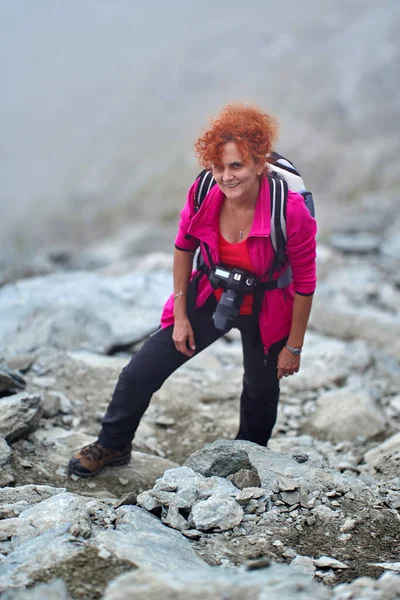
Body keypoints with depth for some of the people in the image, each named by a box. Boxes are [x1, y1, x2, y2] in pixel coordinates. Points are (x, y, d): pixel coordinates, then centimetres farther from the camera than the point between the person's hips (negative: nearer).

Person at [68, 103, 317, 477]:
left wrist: (294, 347, -10)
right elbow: (183, 248, -2)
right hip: (209, 298, 2)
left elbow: (305, 283, -18)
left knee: (261, 392, 20)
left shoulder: (291, 211, -31)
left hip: (265, 313, -2)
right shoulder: (202, 195, -22)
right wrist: (180, 316, 0)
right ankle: (113, 445, 26)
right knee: (141, 372, 1)